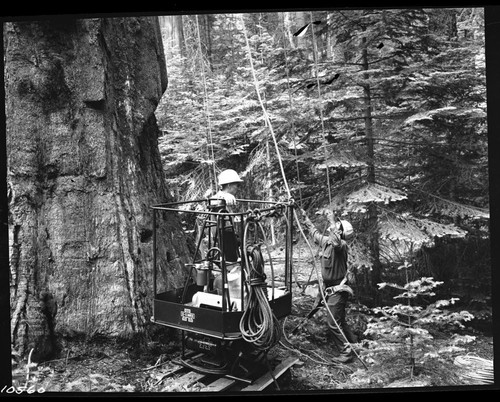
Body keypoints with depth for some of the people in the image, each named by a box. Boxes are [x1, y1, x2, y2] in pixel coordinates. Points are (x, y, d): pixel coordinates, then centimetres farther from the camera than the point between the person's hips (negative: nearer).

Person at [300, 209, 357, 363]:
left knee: (333, 322, -5)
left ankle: (346, 352, 5)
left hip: (338, 290, -9)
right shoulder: (326, 241, 3)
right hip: (329, 288, 9)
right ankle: (352, 341, 37)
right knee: (338, 320, 21)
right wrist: (305, 218, 27)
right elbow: (314, 232, 21)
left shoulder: (340, 245, -22)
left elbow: (336, 242, -49)